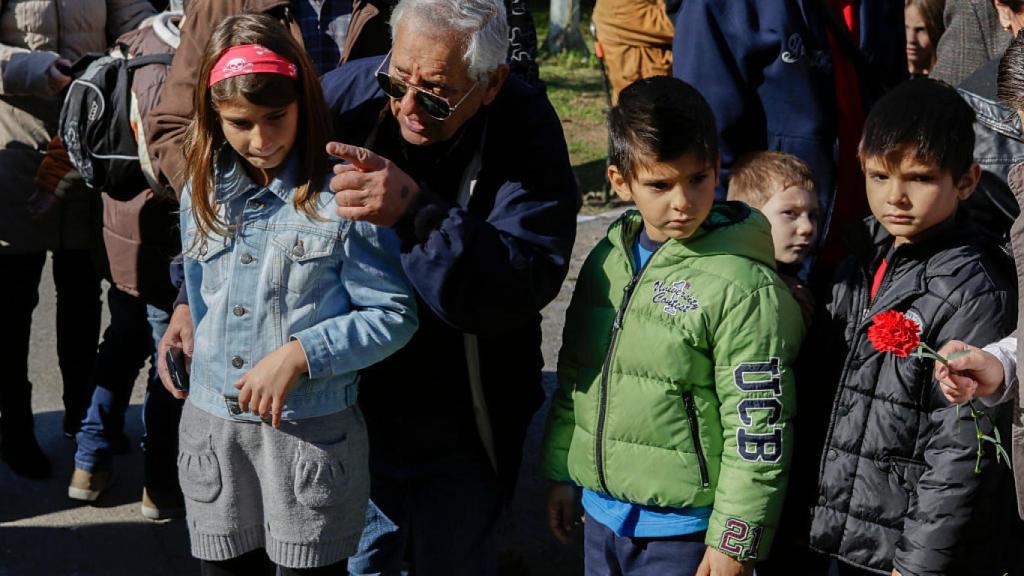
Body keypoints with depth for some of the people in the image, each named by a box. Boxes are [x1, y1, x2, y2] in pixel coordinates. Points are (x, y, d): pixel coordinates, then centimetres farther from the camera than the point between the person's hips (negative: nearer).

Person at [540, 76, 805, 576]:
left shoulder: (744, 286, -17)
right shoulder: (608, 259, 3)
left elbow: (759, 426, -16)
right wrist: (561, 472, 17)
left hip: (682, 532, -6)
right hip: (601, 514, 6)